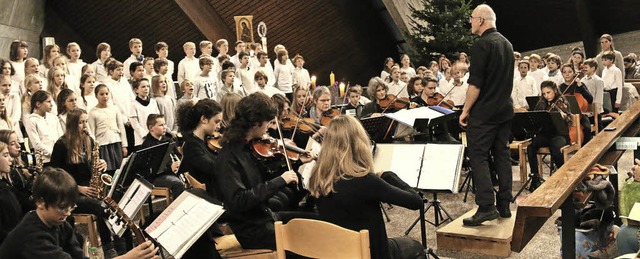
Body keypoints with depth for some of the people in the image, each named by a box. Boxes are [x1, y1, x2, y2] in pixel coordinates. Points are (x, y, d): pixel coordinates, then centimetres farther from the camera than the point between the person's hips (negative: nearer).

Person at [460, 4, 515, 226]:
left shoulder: (482, 45, -14)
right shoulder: (507, 44, 14)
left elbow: (475, 83, -18)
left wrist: (466, 110, -11)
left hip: (484, 112, -8)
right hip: (505, 110, 8)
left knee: (478, 157, -4)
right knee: (502, 156, 11)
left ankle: (486, 207, -9)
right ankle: (504, 205, 15)